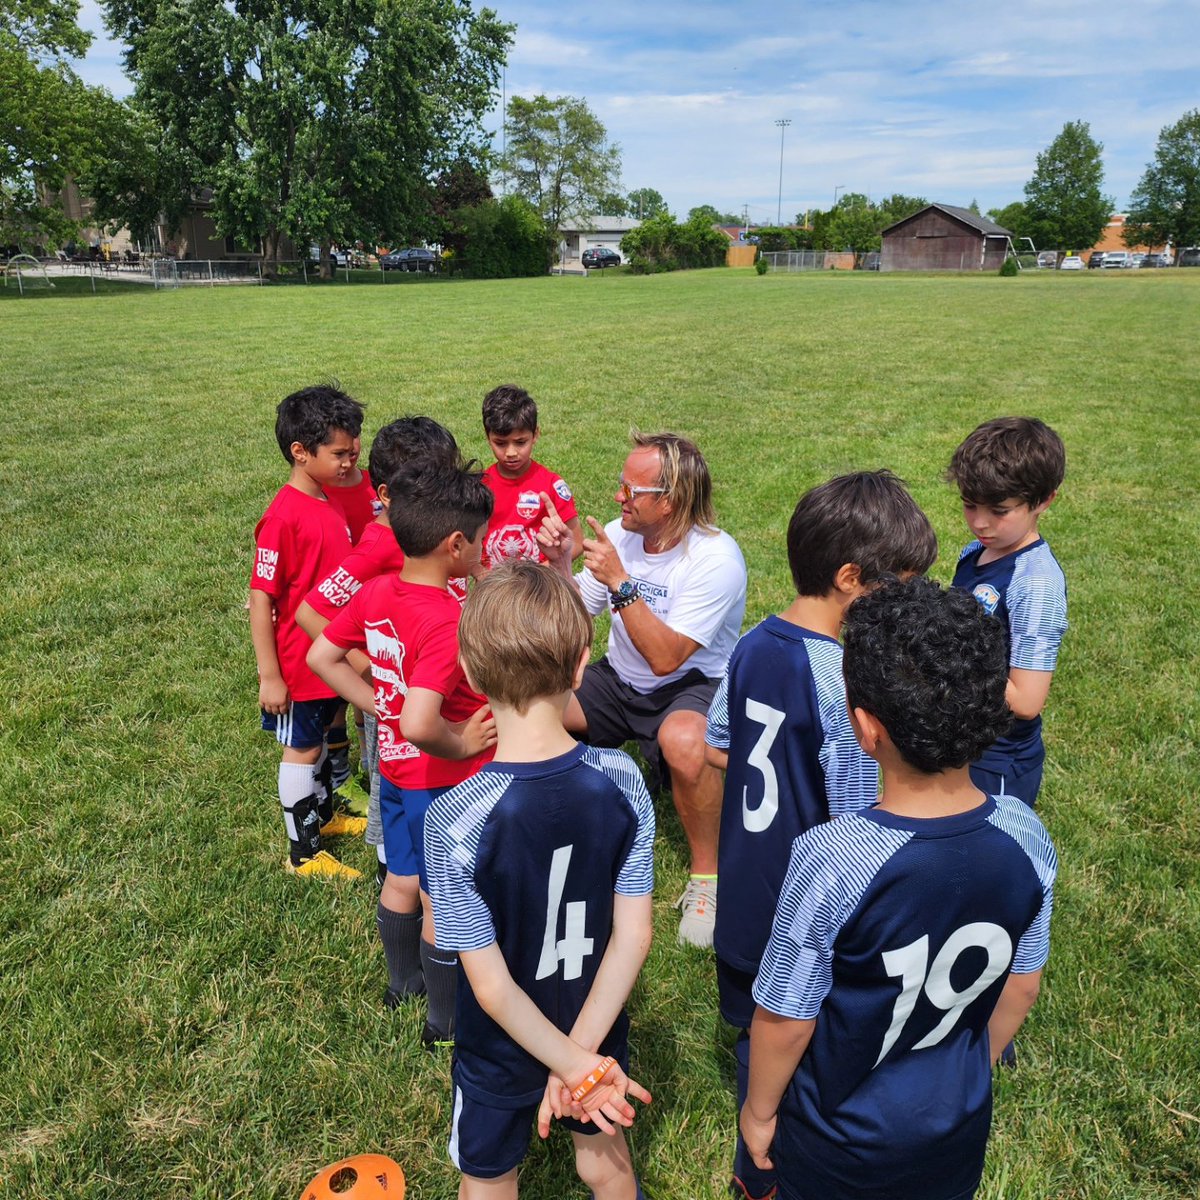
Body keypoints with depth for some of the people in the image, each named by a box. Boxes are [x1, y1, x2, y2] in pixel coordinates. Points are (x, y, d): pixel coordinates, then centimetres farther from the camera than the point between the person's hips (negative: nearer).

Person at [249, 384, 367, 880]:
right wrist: (269, 675, -19)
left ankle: (323, 814, 44)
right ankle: (305, 853, 23)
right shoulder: (283, 517, -23)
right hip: (299, 660, -7)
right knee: (302, 748, 7)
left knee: (318, 736, 24)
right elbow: (261, 599, -21)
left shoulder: (330, 503, 3)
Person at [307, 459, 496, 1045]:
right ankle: (447, 1021, 32)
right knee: (445, 905, 12)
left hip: (394, 771, 8)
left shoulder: (374, 593, -7)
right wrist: (459, 745, -22)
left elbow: (322, 656, 4)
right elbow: (419, 725, -41)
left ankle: (403, 981, 49)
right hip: (444, 783, -7)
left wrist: (379, 706, 4)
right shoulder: (449, 623, -32)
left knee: (401, 882, 26)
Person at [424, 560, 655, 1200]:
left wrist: (573, 1065, -14)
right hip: (600, 1028, 3)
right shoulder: (622, 781, -23)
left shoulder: (453, 822, -32)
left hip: (501, 1052, -2)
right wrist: (583, 1049, -12)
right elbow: (634, 936, -18)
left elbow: (491, 986, -25)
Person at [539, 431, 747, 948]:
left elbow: (665, 658, -30)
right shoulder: (619, 534, -4)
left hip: (694, 686, -5)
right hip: (621, 680, 6)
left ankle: (707, 873, -13)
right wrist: (559, 563, -14)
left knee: (683, 741, -40)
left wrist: (618, 580, -32)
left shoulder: (715, 558, -23)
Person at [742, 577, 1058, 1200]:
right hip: (959, 1127, 4)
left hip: (841, 1140, -3)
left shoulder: (831, 862, -36)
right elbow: (1020, 988, -4)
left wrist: (758, 1111, -2)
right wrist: (968, 1075, 14)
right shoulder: (1026, 839, -21)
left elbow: (785, 1021, -22)